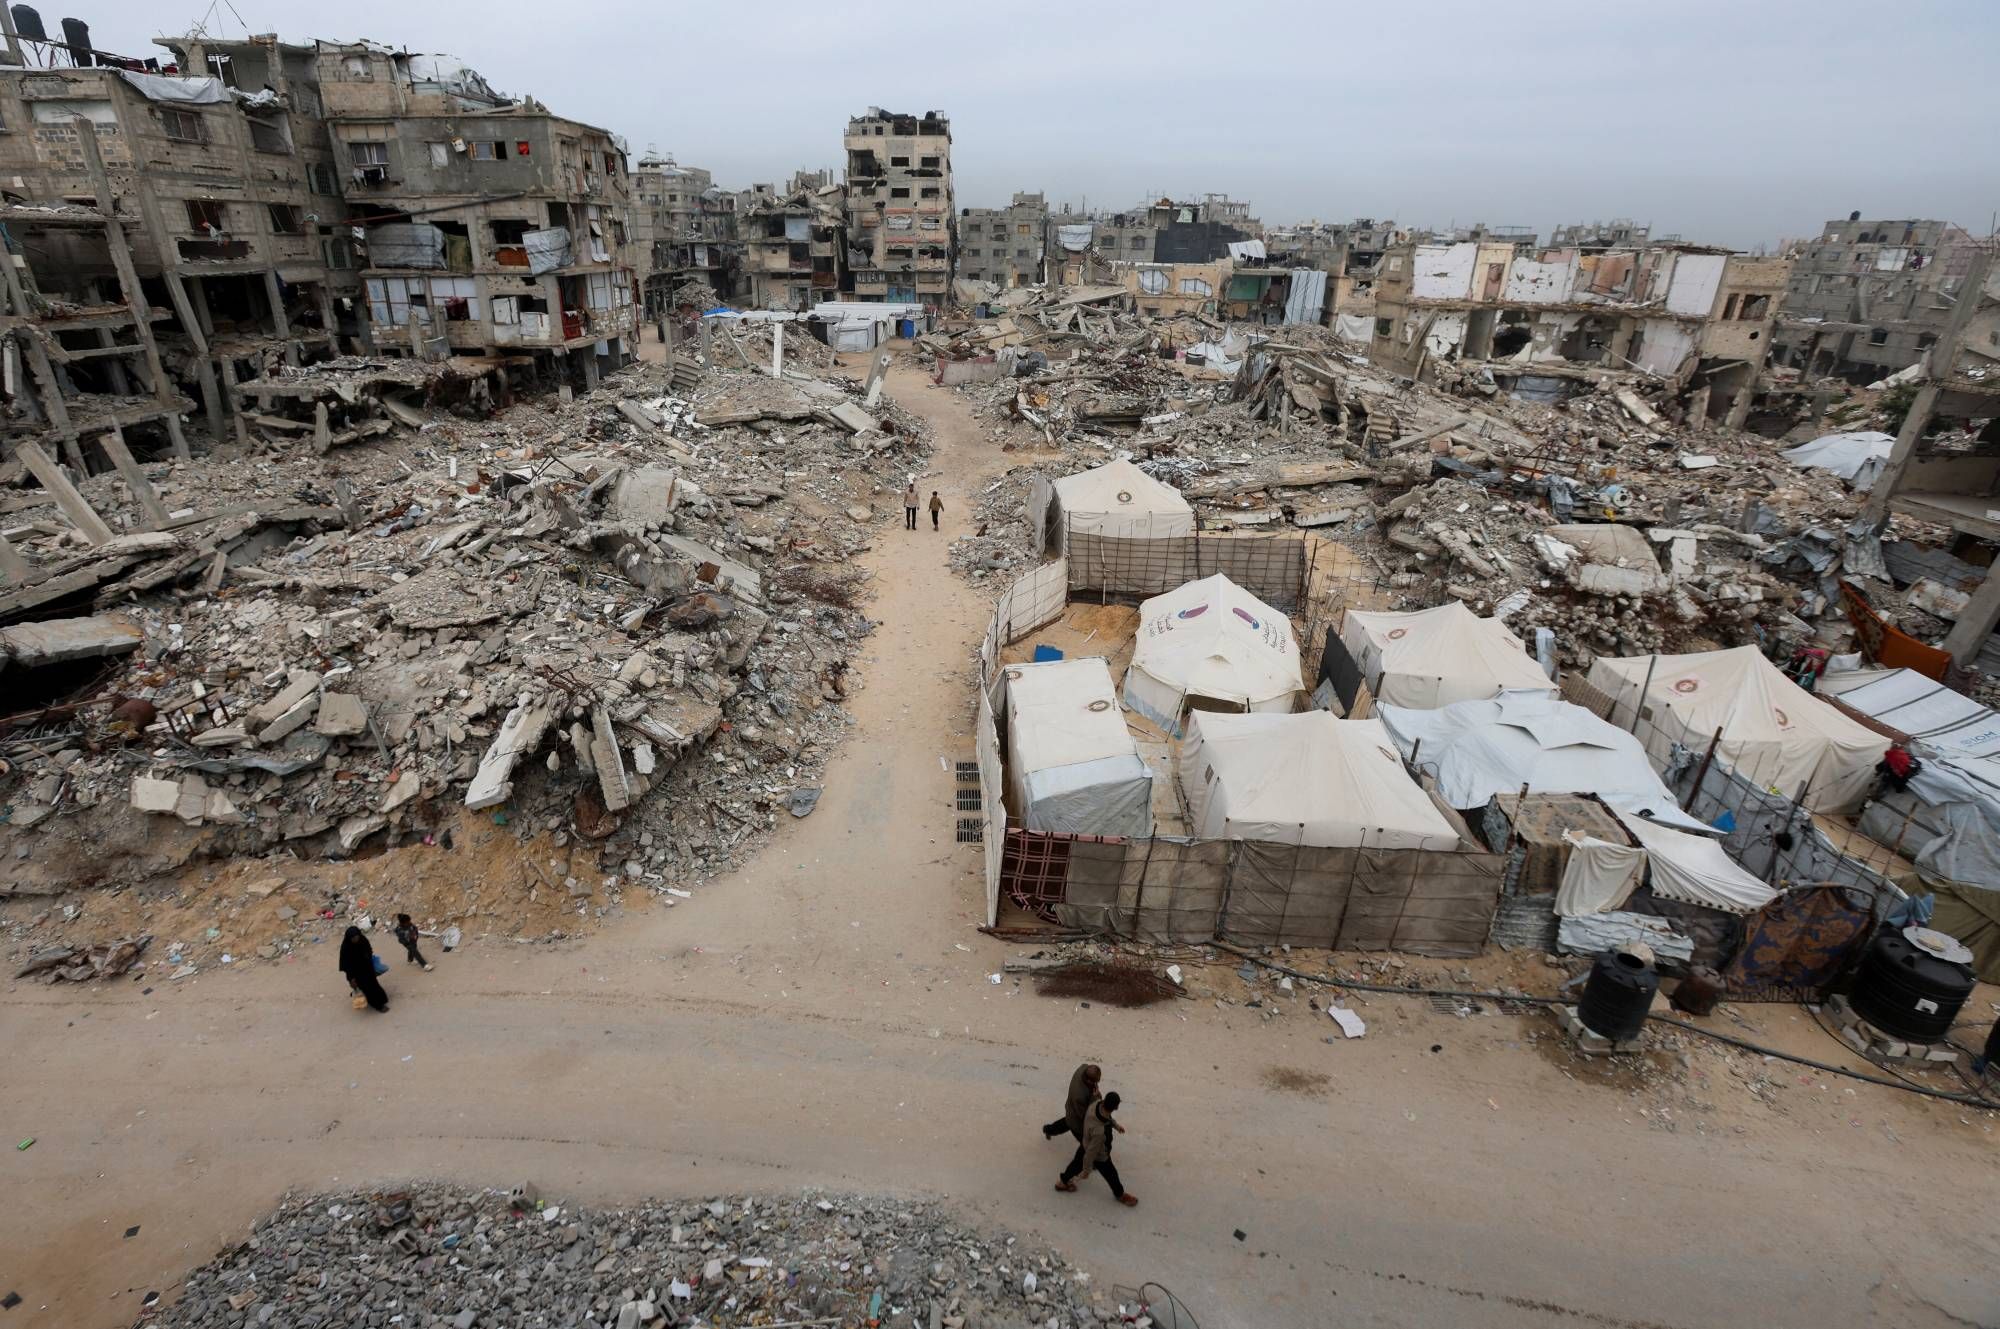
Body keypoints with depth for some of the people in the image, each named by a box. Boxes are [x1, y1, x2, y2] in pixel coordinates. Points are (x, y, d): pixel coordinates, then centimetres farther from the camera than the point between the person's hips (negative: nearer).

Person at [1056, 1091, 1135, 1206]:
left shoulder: (1097, 1104, -31)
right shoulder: (1100, 1132, -48)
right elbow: (1091, 1152, -30)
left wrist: (1115, 1125, 11)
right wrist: (1087, 1169, -13)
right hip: (1099, 1157, -6)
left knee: (1077, 1162, 32)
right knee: (1111, 1175, 23)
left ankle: (1063, 1182, 57)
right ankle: (1120, 1194, 53)